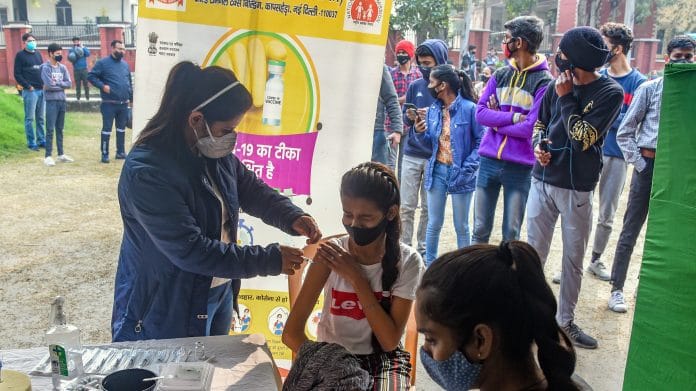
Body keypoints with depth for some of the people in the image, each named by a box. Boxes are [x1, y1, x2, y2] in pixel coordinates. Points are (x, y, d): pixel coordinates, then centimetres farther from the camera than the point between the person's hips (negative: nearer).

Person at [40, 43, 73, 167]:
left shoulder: (63, 68, 11)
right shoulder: (45, 67, -7)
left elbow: (69, 83, 2)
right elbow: (49, 85, -17)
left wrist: (56, 83, -10)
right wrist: (61, 85, -3)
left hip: (62, 101, 6)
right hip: (51, 101, -6)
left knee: (60, 129, 13)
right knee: (50, 129, -5)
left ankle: (61, 154, 19)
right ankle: (48, 156, -3)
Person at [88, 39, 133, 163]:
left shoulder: (125, 64, 14)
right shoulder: (103, 63, -4)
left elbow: (129, 83, 21)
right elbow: (91, 76, -6)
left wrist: (131, 99, 18)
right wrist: (102, 86, -16)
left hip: (124, 104, 6)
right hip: (109, 103, -6)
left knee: (121, 129, 13)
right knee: (107, 129, -1)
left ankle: (120, 152, 23)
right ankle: (105, 154, 5)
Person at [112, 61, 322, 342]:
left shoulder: (218, 156, -4)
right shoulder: (146, 172, -28)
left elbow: (253, 191, 10)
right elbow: (190, 251, -30)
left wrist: (292, 218, -10)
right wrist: (269, 261, -26)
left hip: (219, 296, 8)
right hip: (163, 314, -7)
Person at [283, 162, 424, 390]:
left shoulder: (407, 262, -12)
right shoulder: (331, 254, -12)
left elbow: (390, 342, -14)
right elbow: (291, 333, -12)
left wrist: (356, 278, -19)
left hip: (384, 358, 0)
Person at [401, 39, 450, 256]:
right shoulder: (415, 86, 7)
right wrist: (410, 117, -9)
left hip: (435, 157, -2)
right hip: (412, 154, 3)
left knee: (428, 208, 7)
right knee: (407, 207, 5)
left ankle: (423, 249, 20)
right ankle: (404, 247, 16)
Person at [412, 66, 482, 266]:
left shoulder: (469, 108, -13)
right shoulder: (434, 109, 5)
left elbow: (480, 142, -11)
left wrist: (467, 169, -18)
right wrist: (420, 133, -10)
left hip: (459, 174, -4)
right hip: (437, 171, 5)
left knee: (461, 226, 9)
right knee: (434, 224, 12)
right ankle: (429, 265, 26)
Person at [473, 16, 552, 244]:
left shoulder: (544, 82, -8)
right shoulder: (500, 75, 8)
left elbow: (531, 128, -16)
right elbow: (480, 113, -2)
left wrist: (497, 121, -6)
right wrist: (513, 117, -13)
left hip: (521, 167, -4)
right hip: (489, 161, 4)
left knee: (511, 234, 8)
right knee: (480, 230, 12)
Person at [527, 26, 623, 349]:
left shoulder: (610, 93, -10)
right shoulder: (556, 85, 2)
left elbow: (583, 138, -18)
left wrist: (566, 98, -14)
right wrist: (538, 145, -4)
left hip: (576, 189, -3)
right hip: (542, 181, 3)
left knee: (573, 259, 11)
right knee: (533, 253, 11)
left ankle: (565, 321, 25)